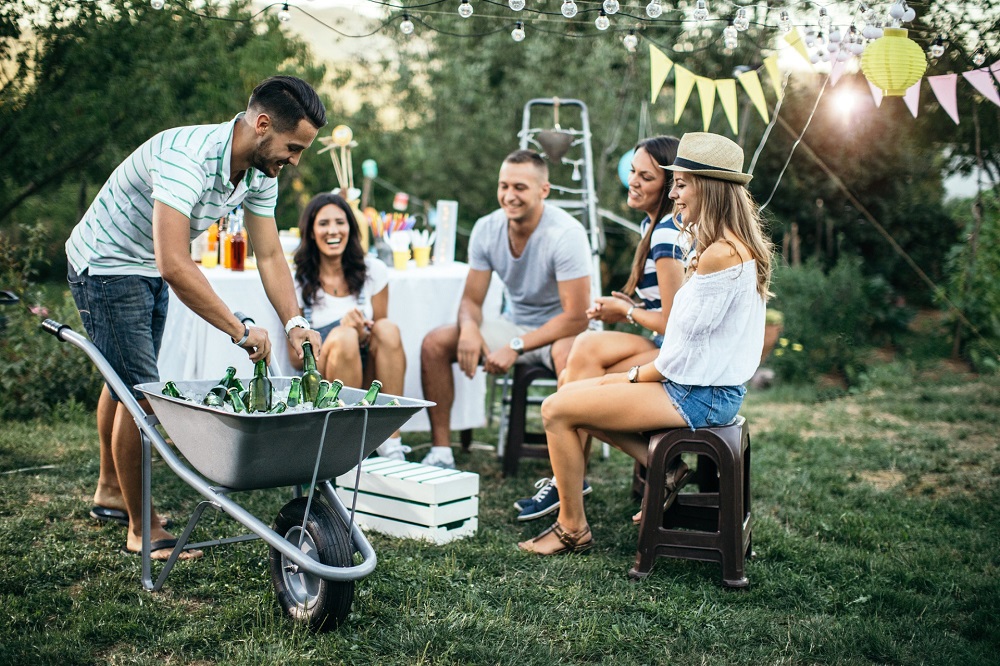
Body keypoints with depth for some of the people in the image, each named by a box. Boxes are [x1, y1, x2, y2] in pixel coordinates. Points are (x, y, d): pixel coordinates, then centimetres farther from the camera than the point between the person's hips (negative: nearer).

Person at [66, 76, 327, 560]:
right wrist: (240, 331, -42)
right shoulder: (185, 158, -38)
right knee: (140, 392, -9)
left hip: (151, 272, 9)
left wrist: (294, 323, -20)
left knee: (125, 382, 22)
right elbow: (175, 265, -46)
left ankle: (110, 491, 41)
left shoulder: (260, 173, -10)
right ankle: (142, 529, 4)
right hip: (106, 265, -9)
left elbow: (270, 256, -6)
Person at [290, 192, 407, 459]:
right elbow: (297, 359, -3)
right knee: (343, 336, -31)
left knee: (388, 328, -26)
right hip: (322, 380, -2)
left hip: (368, 379, 2)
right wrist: (345, 329, -19)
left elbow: (383, 339, 9)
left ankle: (391, 442, -27)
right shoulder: (299, 281, -1)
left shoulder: (373, 271, 4)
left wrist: (364, 336, -16)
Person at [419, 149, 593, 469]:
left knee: (569, 355, -41)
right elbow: (471, 300, 1)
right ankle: (440, 453, -3)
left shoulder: (566, 234, -23)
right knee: (435, 342, -10)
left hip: (560, 330, -6)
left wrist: (516, 347, -30)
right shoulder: (486, 229, -6)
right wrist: (469, 326, -24)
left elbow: (576, 317, -25)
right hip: (516, 323, 6)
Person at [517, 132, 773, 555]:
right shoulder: (736, 246, 10)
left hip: (696, 395, -10)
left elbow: (683, 355, -20)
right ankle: (662, 467, 11)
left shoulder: (720, 255, -23)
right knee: (573, 394, 16)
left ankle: (573, 528, 6)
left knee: (557, 410, -7)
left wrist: (633, 377, -4)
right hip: (708, 389, 10)